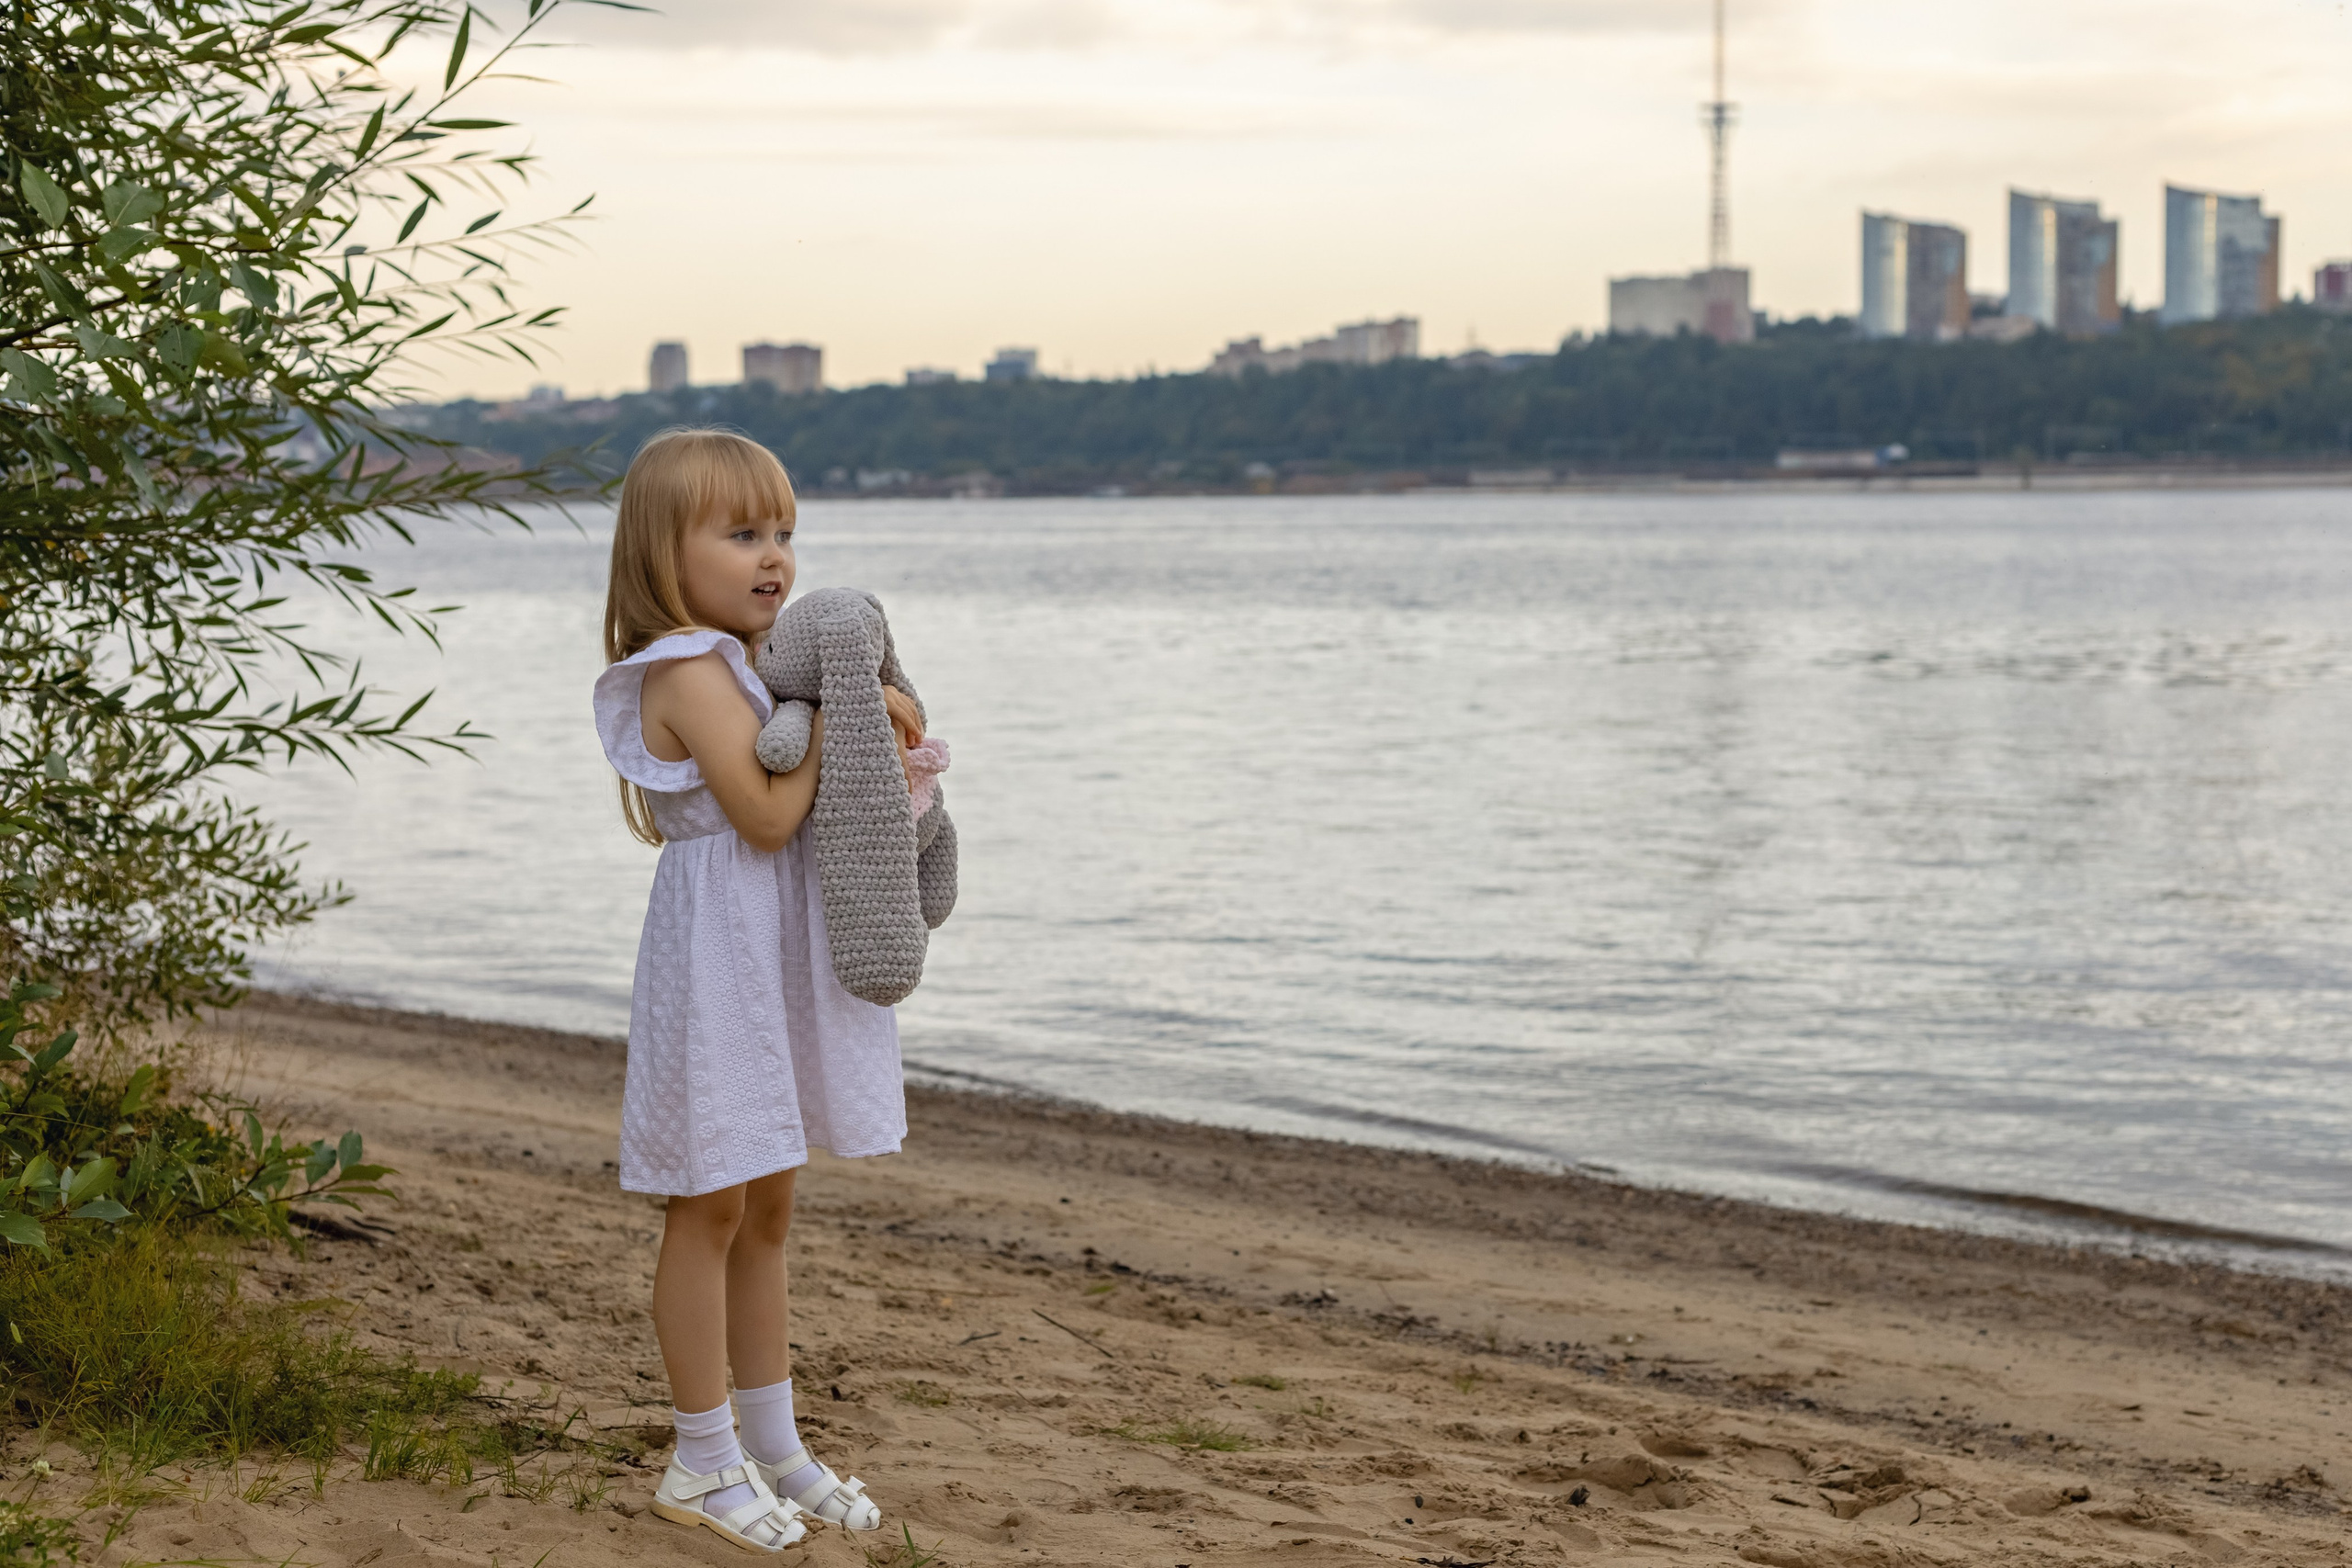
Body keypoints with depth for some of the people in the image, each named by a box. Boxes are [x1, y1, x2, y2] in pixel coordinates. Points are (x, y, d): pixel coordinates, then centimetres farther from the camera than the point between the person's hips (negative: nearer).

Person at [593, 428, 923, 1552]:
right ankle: (701, 1462, 11)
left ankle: (774, 1445, 26)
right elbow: (768, 816, -24)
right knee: (712, 1208, 0)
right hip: (717, 958, -10)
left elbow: (802, 803, 15)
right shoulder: (690, 671, -17)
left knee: (765, 1206, 16)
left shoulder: (735, 666, 13)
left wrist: (874, 728, -2)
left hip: (773, 964, 10)